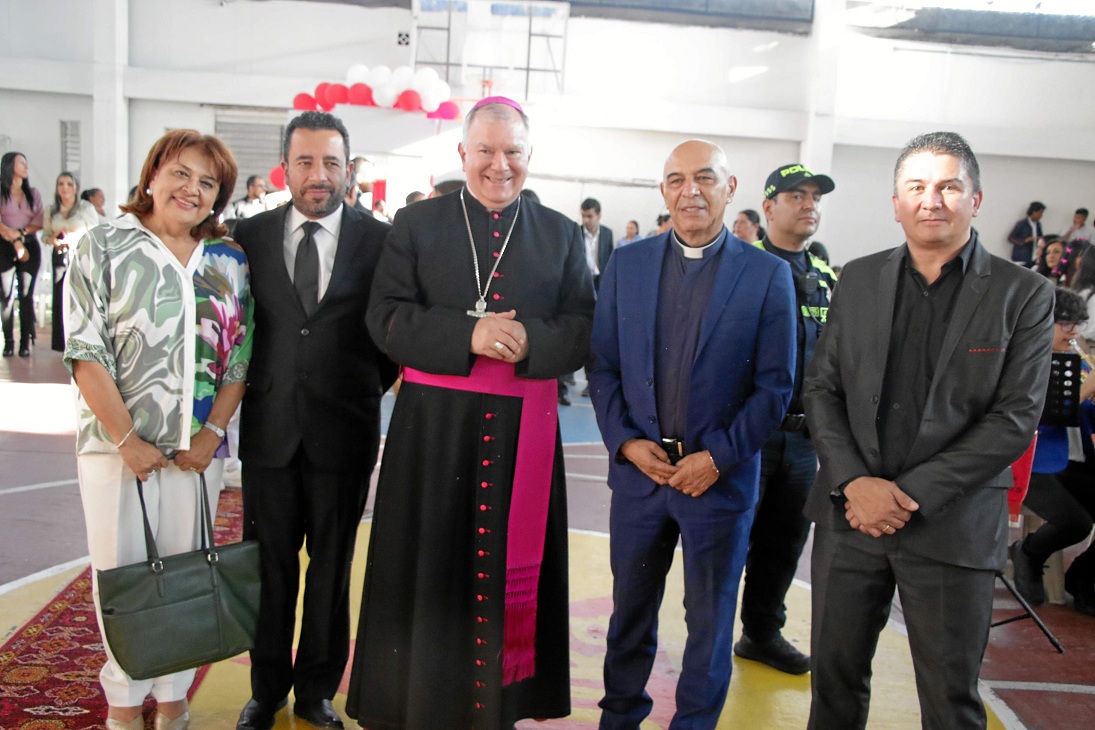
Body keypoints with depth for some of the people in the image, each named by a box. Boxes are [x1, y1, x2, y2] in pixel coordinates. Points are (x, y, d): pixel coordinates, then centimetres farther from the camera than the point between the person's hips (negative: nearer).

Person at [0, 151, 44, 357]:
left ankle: (25, 343, -4)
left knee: (26, 295, -3)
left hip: (30, 246, 2)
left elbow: (39, 223, 4)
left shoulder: (33, 194, 14)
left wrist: (20, 232, -11)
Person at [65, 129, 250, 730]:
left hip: (196, 446, 3)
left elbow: (242, 354, 6)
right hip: (117, 441, -2)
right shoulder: (105, 245, -2)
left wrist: (211, 432, -6)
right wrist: (126, 439, -13)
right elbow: (85, 350, -8)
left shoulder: (229, 262, 8)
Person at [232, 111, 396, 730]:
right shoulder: (250, 235, 4)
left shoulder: (380, 240, -2)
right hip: (270, 428, 1)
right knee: (271, 563, 11)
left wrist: (367, 390, 5)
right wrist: (262, 389, 6)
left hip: (345, 429, -1)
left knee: (333, 566, 11)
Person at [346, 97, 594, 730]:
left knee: (510, 567, 6)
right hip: (433, 424, -1)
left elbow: (583, 330, 4)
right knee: (429, 570, 5)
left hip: (524, 429, 1)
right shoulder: (417, 224, 6)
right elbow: (387, 317, -3)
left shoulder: (561, 234, 9)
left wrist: (530, 342, -16)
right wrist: (468, 334, -17)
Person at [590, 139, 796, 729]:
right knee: (630, 608, 17)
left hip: (721, 477, -2)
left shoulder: (768, 275, -4)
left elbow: (775, 386, -5)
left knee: (710, 617, 13)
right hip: (638, 468, 2)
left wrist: (719, 457, -12)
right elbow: (603, 366, 4)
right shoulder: (625, 265, 3)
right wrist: (625, 440, -9)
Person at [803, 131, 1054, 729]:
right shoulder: (857, 280, 6)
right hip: (849, 518, 3)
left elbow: (1015, 419, -9)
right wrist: (854, 482, -11)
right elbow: (821, 389, 4)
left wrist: (912, 494, -16)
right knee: (835, 675, 15)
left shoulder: (1022, 294, -3)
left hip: (952, 527, -2)